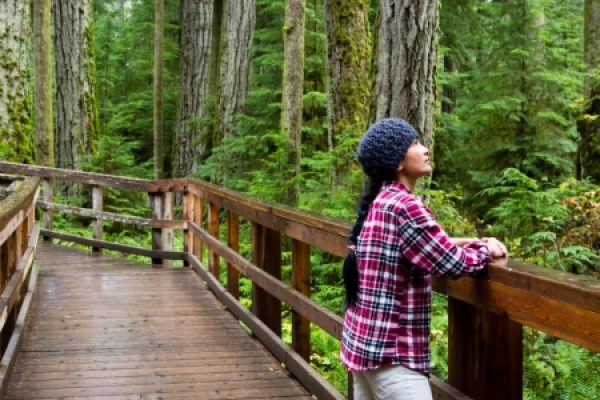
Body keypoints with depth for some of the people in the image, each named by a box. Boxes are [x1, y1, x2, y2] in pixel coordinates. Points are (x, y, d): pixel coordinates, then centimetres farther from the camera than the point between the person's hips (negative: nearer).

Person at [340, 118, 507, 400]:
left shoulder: (378, 202, 11)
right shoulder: (403, 206, -18)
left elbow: (431, 247, 17)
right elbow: (452, 263, -16)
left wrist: (475, 242, 5)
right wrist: (487, 251, 2)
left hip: (364, 340, 10)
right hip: (389, 350, -10)